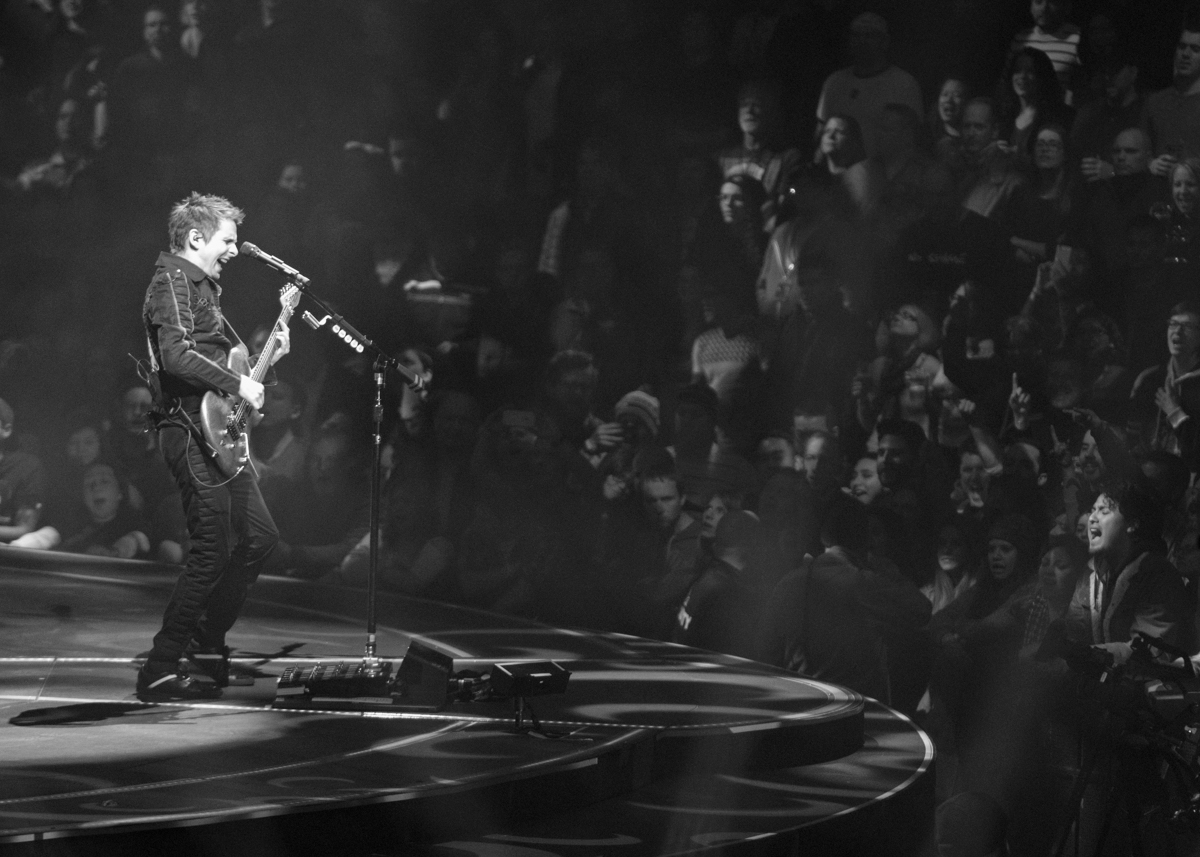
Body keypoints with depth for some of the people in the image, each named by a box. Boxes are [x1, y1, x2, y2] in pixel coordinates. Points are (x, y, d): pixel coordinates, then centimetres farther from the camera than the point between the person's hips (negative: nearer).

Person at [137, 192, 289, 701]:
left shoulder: (202, 286, 21)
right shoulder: (173, 281, -11)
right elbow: (176, 357, -25)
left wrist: (265, 357, 16)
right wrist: (238, 384, -20)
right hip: (191, 430, -11)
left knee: (259, 536, 13)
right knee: (213, 552, -12)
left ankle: (207, 641, 21)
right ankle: (160, 672, -9)